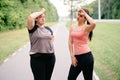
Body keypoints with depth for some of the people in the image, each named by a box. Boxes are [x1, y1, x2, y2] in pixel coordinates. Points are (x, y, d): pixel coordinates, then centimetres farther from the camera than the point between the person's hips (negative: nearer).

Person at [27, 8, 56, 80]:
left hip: (50, 57, 5)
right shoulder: (33, 28, -5)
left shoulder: (48, 29, 12)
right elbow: (30, 17, -23)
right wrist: (41, 12, -10)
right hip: (37, 58, -5)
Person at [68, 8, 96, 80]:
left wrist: (85, 13, -19)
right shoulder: (73, 27, 9)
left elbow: (93, 24, -33)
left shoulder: (86, 27, -9)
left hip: (86, 56, -6)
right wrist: (72, 56, 2)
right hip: (76, 56, 6)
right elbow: (70, 42, 9)